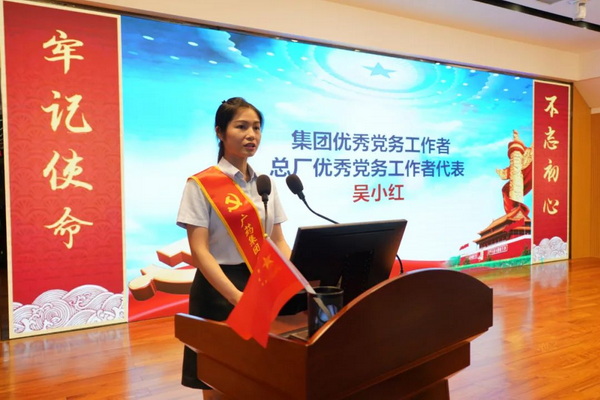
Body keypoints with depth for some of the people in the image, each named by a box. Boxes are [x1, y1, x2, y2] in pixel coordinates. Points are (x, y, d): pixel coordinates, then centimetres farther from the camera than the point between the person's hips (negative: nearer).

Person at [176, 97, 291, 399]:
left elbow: (278, 242, 9)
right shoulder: (201, 184, -8)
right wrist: (235, 296, -27)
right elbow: (199, 250, -15)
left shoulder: (266, 184, 9)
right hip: (220, 291, -4)